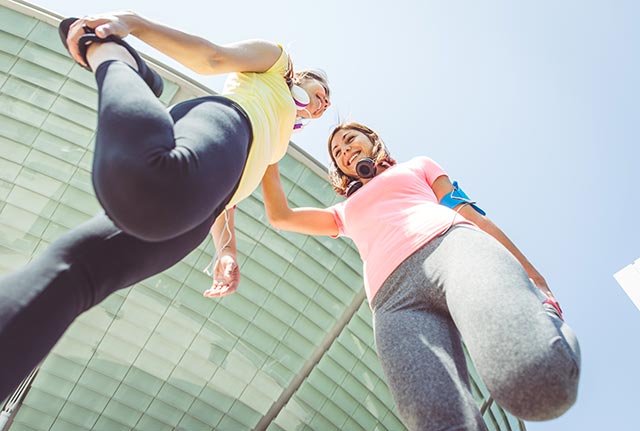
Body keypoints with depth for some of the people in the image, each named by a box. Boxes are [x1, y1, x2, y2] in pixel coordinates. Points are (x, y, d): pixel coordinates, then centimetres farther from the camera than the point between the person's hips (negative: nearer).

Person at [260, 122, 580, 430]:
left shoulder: (418, 166, 34)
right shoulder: (346, 212, 42)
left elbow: (471, 215, 23)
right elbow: (281, 216, 37)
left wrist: (531, 273, 12)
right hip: (395, 299, 1)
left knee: (540, 382, -32)